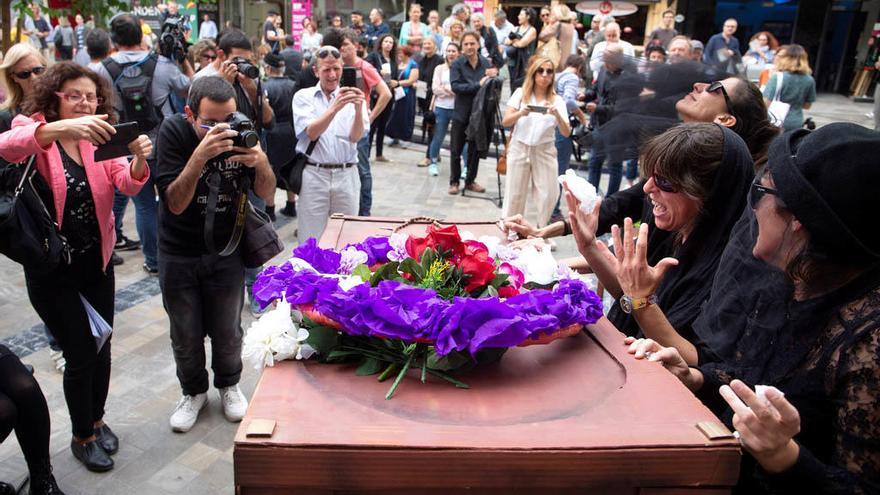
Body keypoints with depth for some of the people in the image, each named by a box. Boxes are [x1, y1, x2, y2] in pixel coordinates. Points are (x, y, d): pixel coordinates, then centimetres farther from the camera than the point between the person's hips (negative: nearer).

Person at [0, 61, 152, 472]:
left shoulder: (100, 139, 2)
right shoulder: (34, 133, -10)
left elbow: (128, 184, -13)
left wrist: (139, 160, -35)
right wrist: (61, 128, -50)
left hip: (97, 262, 4)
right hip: (51, 268, -4)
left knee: (102, 348, 14)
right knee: (81, 355, 1)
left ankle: (96, 419, 39)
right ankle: (82, 437, 25)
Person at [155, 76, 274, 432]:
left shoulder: (240, 131, -12)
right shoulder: (173, 131, -19)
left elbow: (266, 194, -8)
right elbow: (175, 203, -25)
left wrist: (260, 163, -30)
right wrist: (200, 156, -40)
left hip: (226, 250, 1)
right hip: (178, 254, -1)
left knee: (227, 331, 11)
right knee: (186, 335, 12)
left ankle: (228, 384, 39)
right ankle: (193, 392, 37)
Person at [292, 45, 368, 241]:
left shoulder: (352, 98, 6)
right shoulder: (303, 96, 4)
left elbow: (356, 137, -6)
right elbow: (311, 133, -11)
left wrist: (358, 109, -26)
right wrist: (335, 107, -25)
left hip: (346, 175, 2)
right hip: (313, 175, -1)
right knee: (312, 238, 2)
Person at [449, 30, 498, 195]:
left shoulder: (486, 63, 3)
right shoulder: (457, 64, -6)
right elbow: (455, 86, -18)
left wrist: (493, 75, -16)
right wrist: (478, 85, -25)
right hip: (461, 113, -3)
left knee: (475, 149, 11)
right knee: (457, 149, 5)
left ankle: (470, 181, 24)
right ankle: (454, 181, 17)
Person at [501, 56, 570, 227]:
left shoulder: (557, 100, 2)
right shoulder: (520, 93, 1)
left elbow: (566, 133, -6)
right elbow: (505, 122, -6)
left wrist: (557, 115, -24)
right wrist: (521, 113, -25)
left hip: (545, 151, 1)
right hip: (520, 148, -1)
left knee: (548, 195, -2)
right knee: (514, 194, 5)